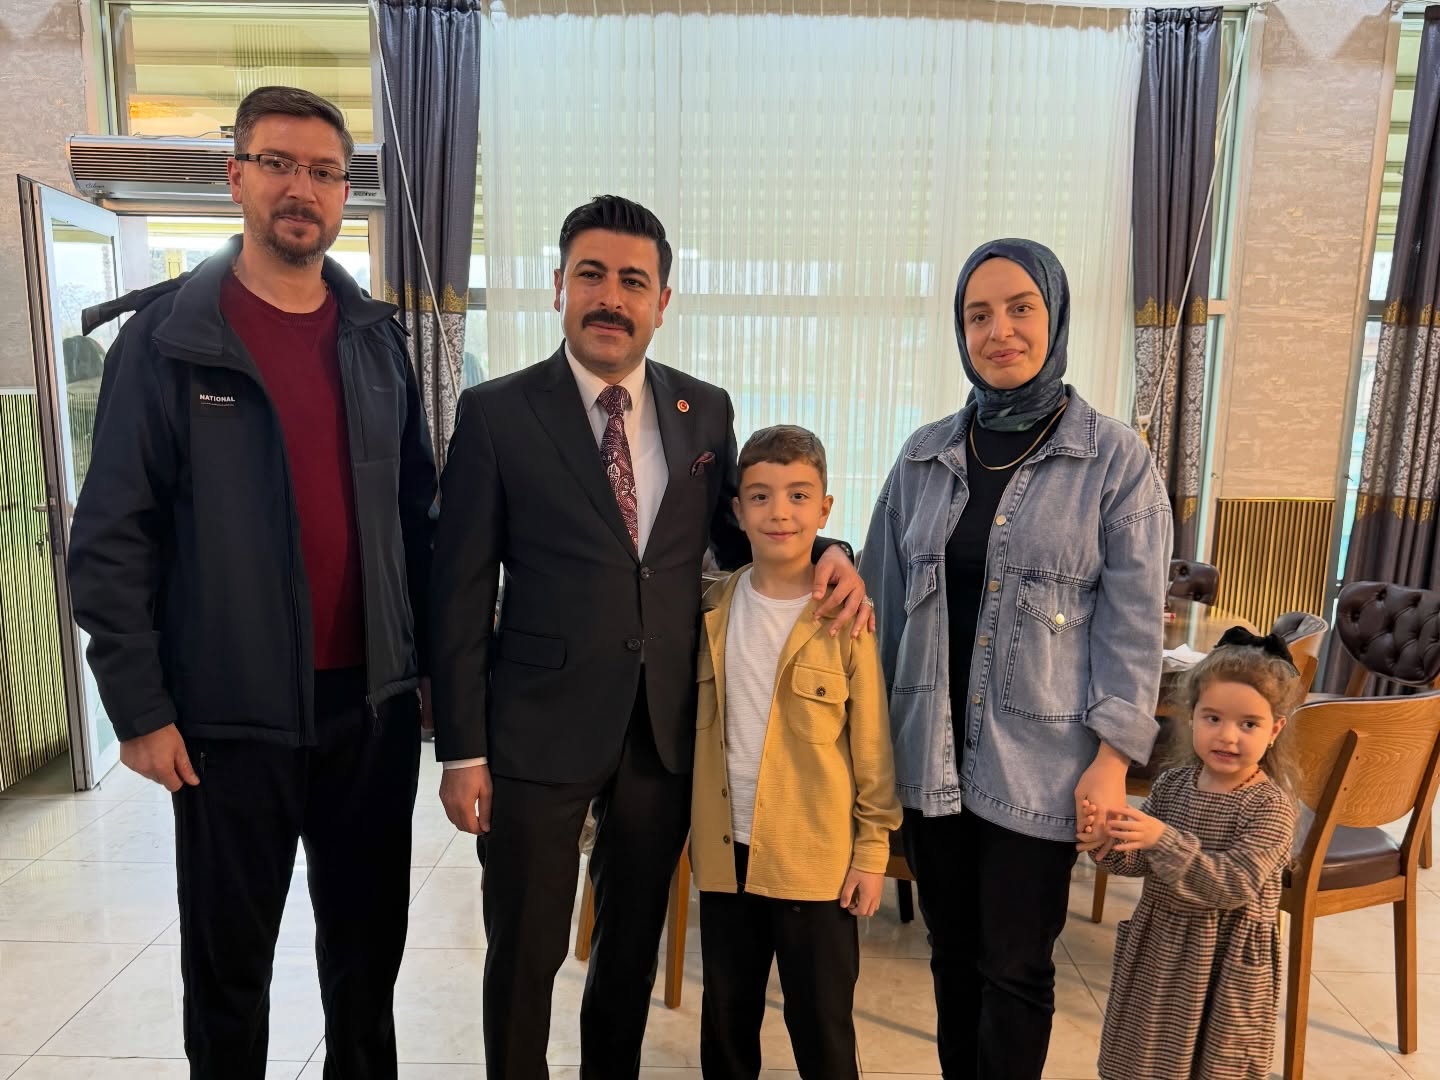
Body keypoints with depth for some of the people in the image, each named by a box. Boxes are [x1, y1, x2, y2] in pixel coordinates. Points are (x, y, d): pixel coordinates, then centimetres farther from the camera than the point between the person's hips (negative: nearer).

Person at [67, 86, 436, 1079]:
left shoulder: (376, 337, 6)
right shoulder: (168, 336, -5)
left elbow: (416, 510, 8)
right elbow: (113, 536, -6)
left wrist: (436, 659, 5)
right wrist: (139, 708, -9)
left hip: (376, 698, 3)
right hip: (233, 711, -3)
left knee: (370, 942, 18)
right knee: (229, 960, 15)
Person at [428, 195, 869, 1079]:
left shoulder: (706, 410, 3)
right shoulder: (497, 413, -6)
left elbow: (734, 538, 13)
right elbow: (461, 594, -6)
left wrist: (823, 553, -8)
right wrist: (463, 751, -7)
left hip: (666, 730, 3)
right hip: (540, 732, -3)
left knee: (635, 947, 21)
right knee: (524, 957, 14)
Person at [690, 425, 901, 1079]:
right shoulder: (713, 608, -1)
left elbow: (871, 743, -7)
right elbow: (696, 725, 7)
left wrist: (872, 848, -5)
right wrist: (696, 827, 7)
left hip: (817, 857, -3)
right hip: (724, 853, 4)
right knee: (726, 1017, 21)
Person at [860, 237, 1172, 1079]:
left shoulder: (1116, 458, -5)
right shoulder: (926, 454, 4)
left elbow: (1133, 622, -6)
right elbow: (886, 596, 7)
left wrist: (1113, 759, -11)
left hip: (1037, 759, -3)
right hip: (932, 751, 4)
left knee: (1015, 969, 10)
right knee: (952, 953, 17)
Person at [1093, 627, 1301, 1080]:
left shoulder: (1270, 806, -17)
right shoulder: (1172, 784, -3)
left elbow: (1235, 886, -26)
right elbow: (1136, 863, -2)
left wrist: (1163, 840, -36)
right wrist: (1107, 842, -23)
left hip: (1225, 961, -4)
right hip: (1158, 947, 5)